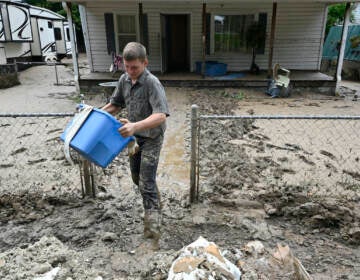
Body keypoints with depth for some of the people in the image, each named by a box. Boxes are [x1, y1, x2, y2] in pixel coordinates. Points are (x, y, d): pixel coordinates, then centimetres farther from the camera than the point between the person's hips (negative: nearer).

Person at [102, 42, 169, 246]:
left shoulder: (152, 83, -24)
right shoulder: (124, 80, -1)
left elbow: (160, 116, -35)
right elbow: (115, 105, 14)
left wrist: (135, 126, -48)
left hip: (151, 138, -7)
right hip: (134, 137, 7)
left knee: (146, 181, -8)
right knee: (137, 177, 18)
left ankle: (153, 223, 4)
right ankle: (155, 206, 42)